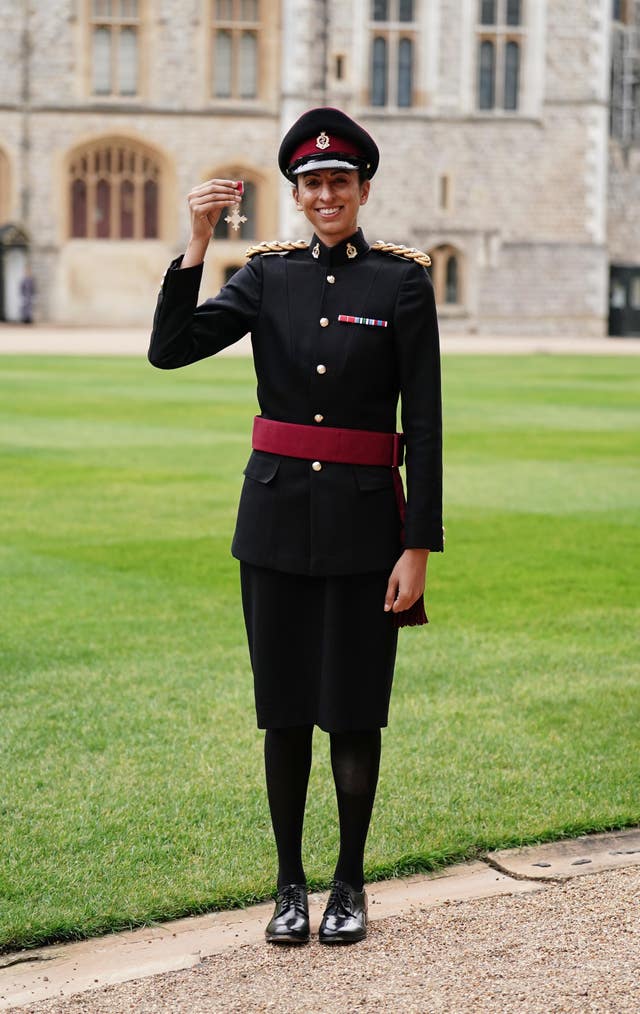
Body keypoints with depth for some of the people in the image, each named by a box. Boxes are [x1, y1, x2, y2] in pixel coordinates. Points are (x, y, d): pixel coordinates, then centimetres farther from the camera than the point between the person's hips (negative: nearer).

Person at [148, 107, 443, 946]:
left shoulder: (402, 280, -2)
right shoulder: (268, 275, 5)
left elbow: (424, 422, -4)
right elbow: (169, 350, -6)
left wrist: (419, 546, -8)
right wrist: (197, 243, -16)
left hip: (363, 522, -2)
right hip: (277, 517, 2)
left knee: (354, 710, 4)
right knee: (285, 708, 7)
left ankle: (350, 885, 19)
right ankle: (290, 886, 20)